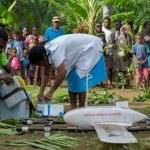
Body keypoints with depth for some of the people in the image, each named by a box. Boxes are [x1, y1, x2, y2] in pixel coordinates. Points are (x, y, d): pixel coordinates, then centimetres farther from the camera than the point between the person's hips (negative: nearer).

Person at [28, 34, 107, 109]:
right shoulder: (46, 52, -2)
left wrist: (50, 92, -34)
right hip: (81, 51, 10)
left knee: (79, 79, -15)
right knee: (71, 78, 6)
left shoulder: (55, 51, -32)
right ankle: (73, 109, 11)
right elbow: (46, 74, 6)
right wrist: (41, 91, -5)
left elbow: (62, 73, -39)